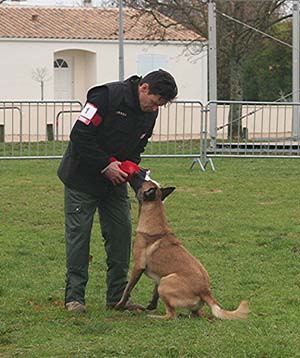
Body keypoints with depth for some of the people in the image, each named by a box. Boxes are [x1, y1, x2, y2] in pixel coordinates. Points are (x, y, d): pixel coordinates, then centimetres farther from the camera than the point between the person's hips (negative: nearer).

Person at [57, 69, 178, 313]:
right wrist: (105, 165, -23)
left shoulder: (150, 113, 0)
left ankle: (117, 295, 9)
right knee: (78, 233, -4)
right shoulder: (107, 96, -23)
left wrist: (130, 165, -7)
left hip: (115, 182, 7)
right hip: (82, 177, -7)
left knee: (121, 231, 2)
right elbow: (80, 135, -24)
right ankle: (74, 296, 1)